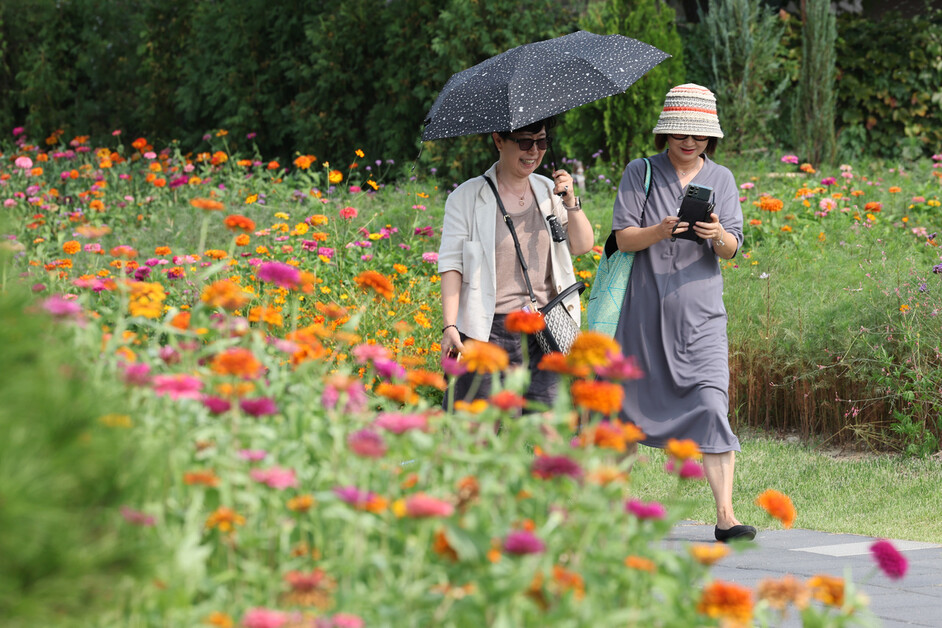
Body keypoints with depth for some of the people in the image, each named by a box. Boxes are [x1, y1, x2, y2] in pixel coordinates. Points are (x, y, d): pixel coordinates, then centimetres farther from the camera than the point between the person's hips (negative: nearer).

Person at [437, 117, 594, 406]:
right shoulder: (467, 198, 0)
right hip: (488, 332, -3)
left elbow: (583, 246, 11)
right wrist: (449, 326, -13)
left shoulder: (548, 191, 13)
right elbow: (451, 263, -4)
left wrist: (570, 202, -6)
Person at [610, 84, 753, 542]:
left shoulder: (721, 179, 9)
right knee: (626, 402, 6)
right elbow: (624, 238, -3)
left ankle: (725, 515, -14)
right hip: (645, 310, 0)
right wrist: (664, 230, -22)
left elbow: (731, 250, 2)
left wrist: (717, 236, -21)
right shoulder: (640, 174, 4)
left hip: (701, 313, 1)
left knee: (711, 403, -12)